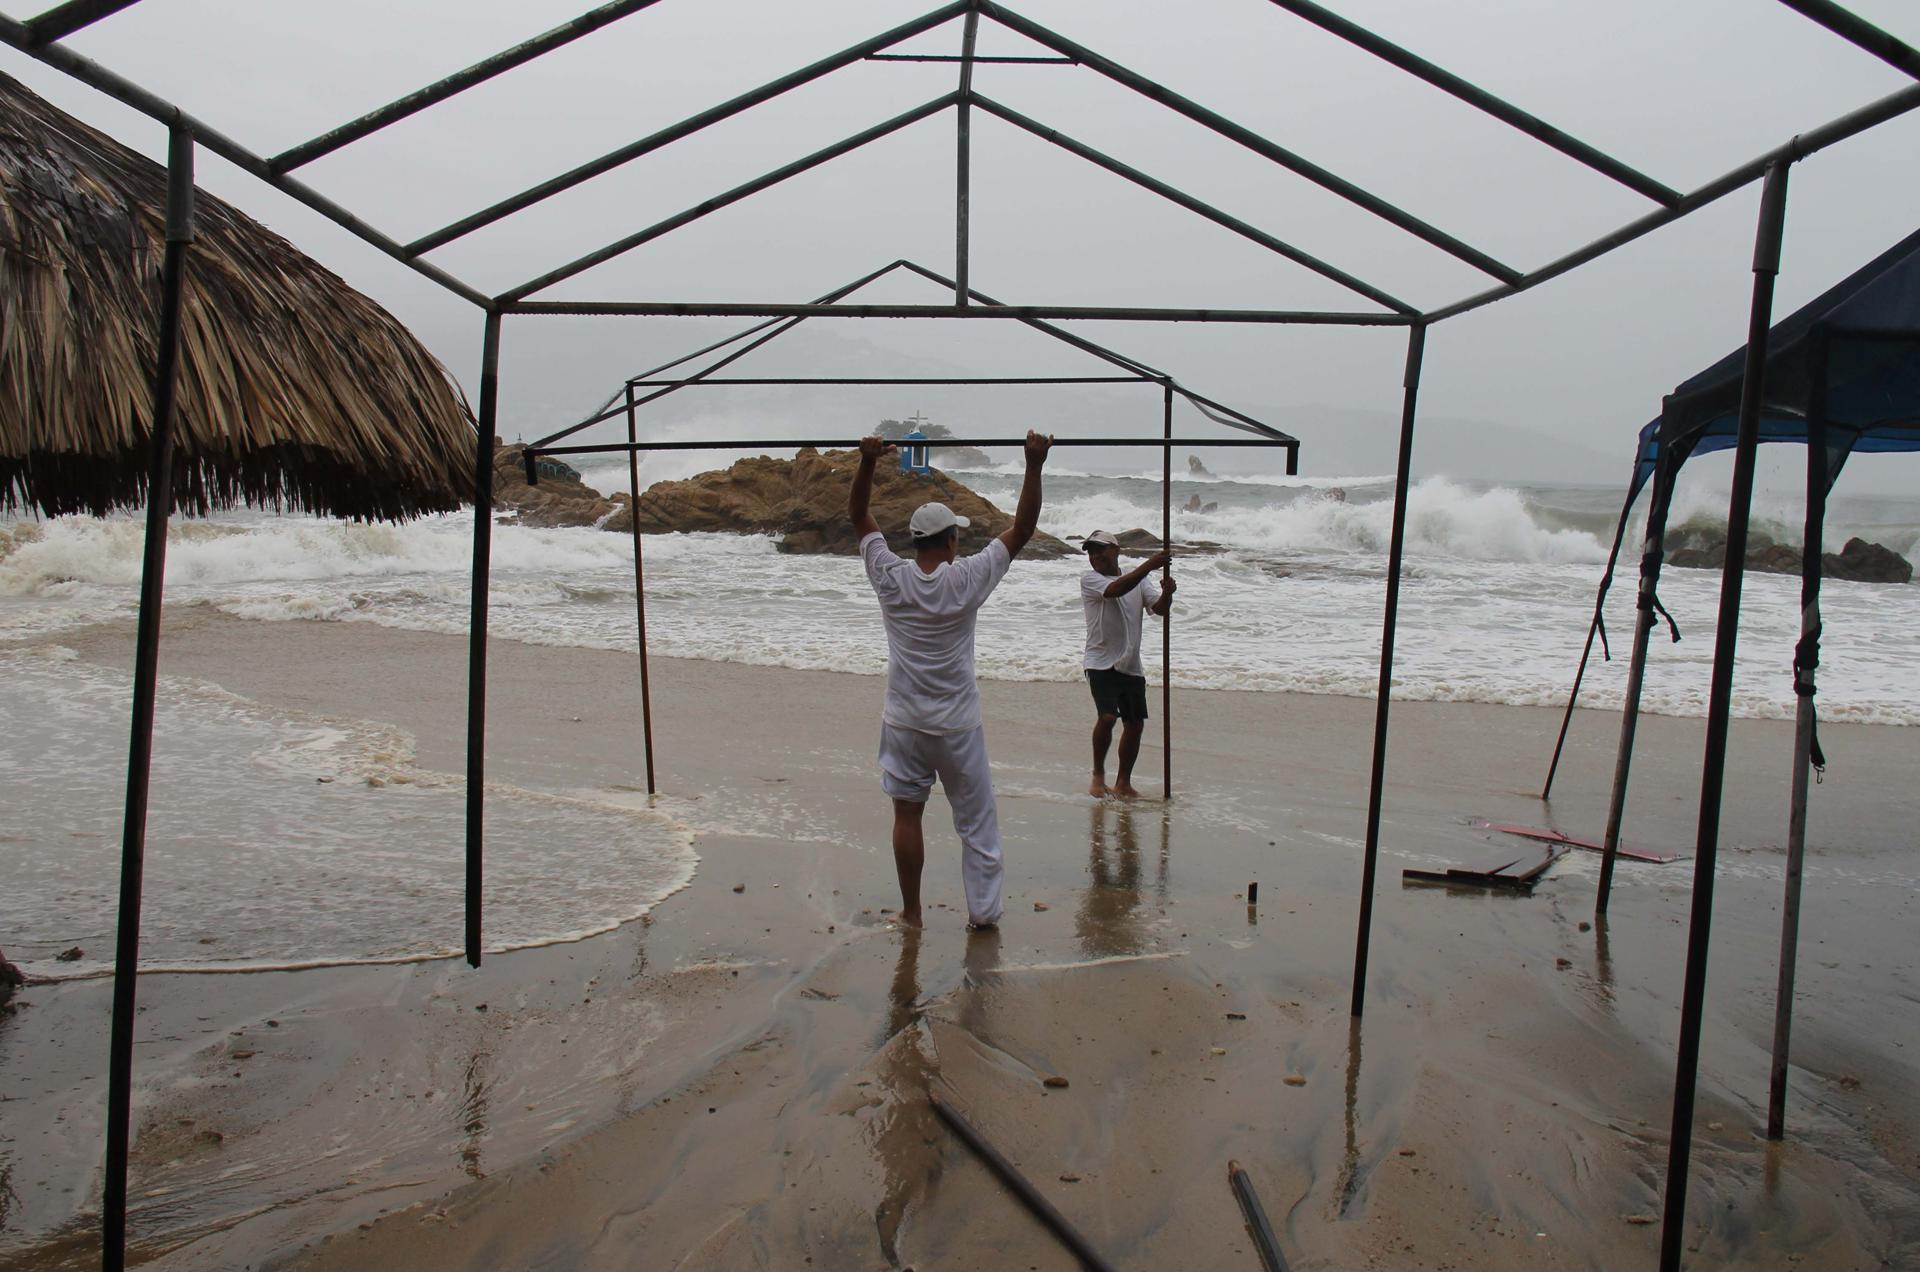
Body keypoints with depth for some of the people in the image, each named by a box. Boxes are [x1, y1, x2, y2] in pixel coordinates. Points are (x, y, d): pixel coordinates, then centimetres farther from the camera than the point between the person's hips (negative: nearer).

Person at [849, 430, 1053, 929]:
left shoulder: (891, 578, -7)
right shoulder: (967, 579, -11)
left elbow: (858, 517, 2)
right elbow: (1022, 529, -6)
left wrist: (867, 463, -6)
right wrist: (1034, 465, -7)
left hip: (903, 724, 2)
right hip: (958, 726, -2)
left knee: (907, 816, 10)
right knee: (976, 820, 11)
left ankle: (911, 913, 18)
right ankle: (983, 911, 17)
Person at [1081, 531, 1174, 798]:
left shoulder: (1138, 579, 10)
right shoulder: (1089, 579, -5)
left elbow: (1159, 609, -1)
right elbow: (1115, 590, -25)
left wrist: (1167, 593, -23)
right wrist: (1148, 565, -31)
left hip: (1131, 665, 5)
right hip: (1101, 663, -5)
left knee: (1134, 724, 7)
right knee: (1107, 717, -20)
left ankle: (1123, 782, 21)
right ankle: (1098, 775, 0)